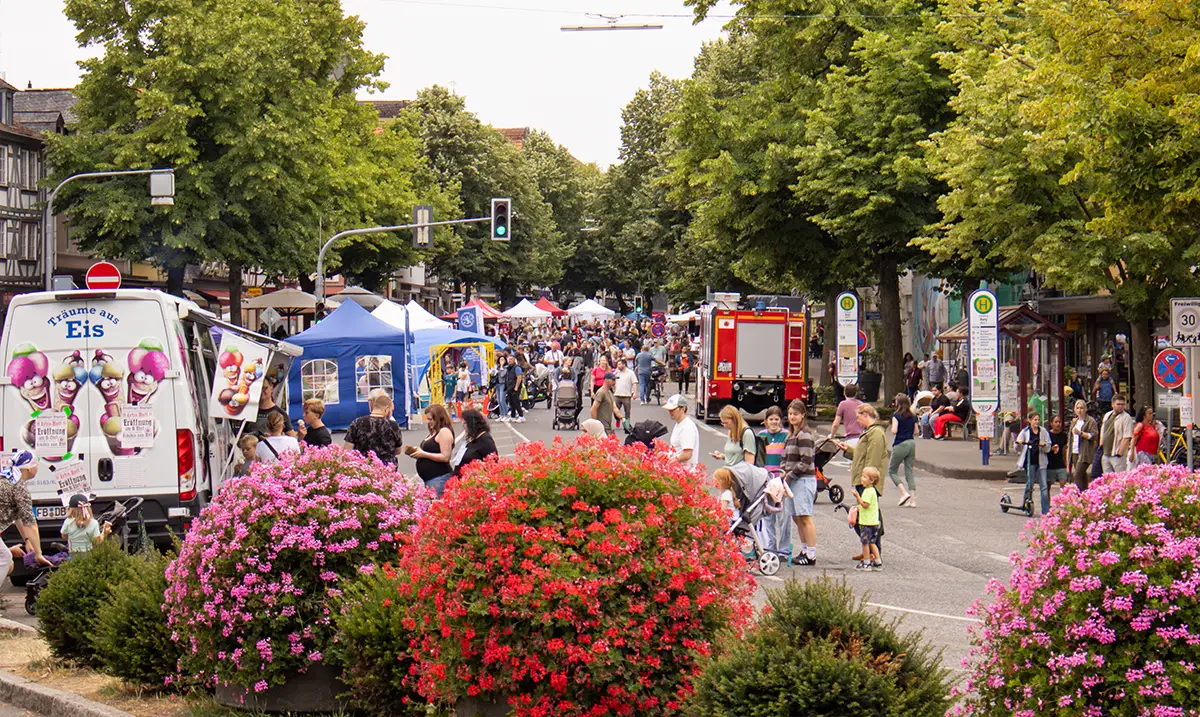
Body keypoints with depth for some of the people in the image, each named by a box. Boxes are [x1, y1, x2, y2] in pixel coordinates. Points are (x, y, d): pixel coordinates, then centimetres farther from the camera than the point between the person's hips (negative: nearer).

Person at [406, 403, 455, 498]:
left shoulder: (444, 432, -10)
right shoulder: (433, 433, 20)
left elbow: (445, 457, -17)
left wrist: (424, 454, -14)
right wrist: (416, 452, 11)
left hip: (439, 478, -10)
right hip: (429, 479, 10)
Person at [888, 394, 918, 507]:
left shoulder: (896, 416, -10)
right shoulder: (912, 416, 7)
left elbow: (894, 431, -18)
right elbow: (916, 431, 12)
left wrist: (892, 428, 2)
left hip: (900, 445, -6)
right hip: (911, 443, 6)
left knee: (892, 470, 9)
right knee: (909, 471, 9)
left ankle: (904, 493, -7)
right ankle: (913, 499, 3)